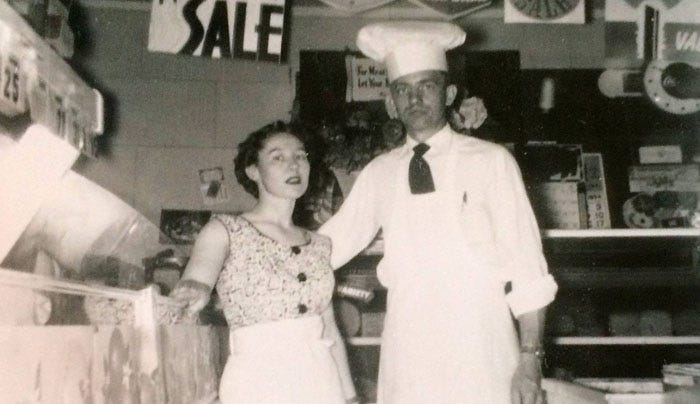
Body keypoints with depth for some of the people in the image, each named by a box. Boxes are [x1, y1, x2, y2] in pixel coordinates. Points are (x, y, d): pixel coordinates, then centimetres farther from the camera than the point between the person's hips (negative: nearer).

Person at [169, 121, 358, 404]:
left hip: (322, 381, 4)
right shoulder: (226, 230, -3)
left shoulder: (319, 245, 9)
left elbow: (330, 330, 11)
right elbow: (194, 282, -20)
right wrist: (195, 290, -42)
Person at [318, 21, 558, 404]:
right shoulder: (378, 173, 7)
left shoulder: (490, 161, -2)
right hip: (406, 359, 3)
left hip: (480, 359, -2)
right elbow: (330, 244, 14)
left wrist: (530, 356, -9)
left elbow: (526, 266, -4)